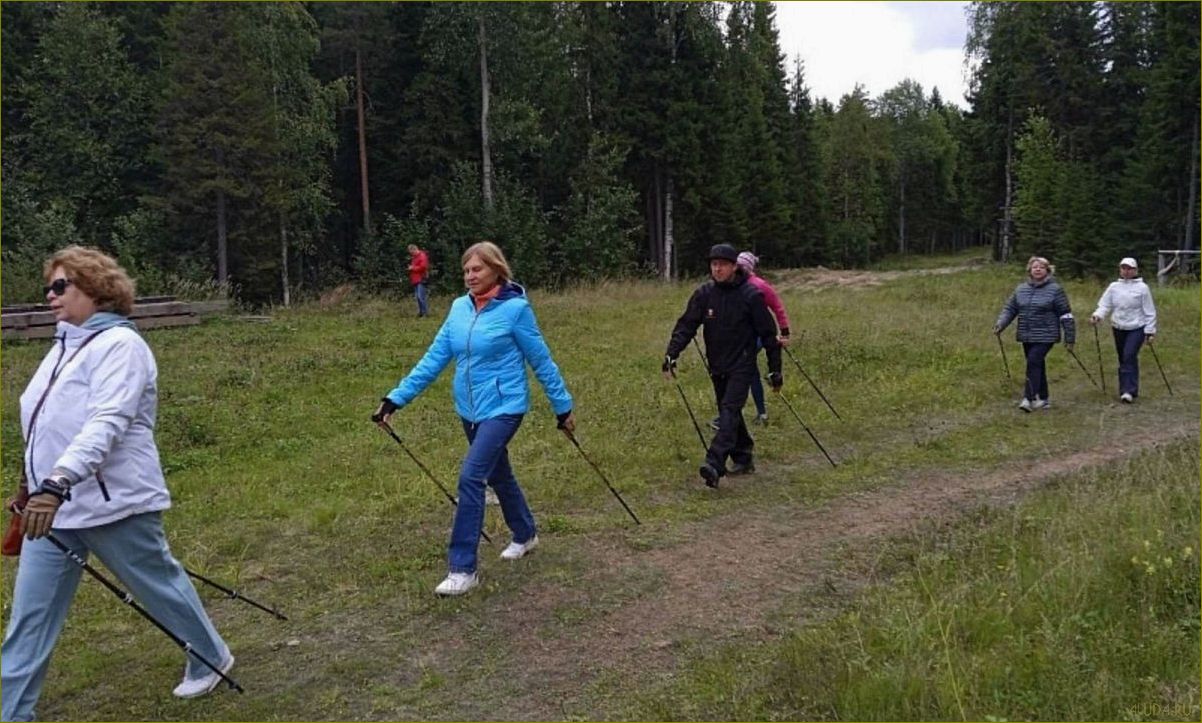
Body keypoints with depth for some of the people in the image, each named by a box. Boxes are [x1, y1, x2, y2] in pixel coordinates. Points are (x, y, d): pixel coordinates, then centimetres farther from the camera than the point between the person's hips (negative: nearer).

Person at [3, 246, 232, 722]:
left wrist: (57, 484, -38)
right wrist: (39, 488, 23)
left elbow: (107, 424, -28)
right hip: (53, 504, 8)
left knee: (159, 585, 11)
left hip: (113, 503, -8)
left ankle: (211, 657, 33)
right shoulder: (66, 346, 13)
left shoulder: (118, 344, -15)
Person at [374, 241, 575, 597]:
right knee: (498, 475, 20)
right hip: (470, 410, 6)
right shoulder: (459, 308, 2)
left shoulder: (515, 308, -13)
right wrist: (396, 398, -4)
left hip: (503, 408, -6)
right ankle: (525, 535, 44)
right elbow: (434, 358, 2)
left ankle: (463, 569, -6)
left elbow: (541, 361, -6)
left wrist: (563, 406, 0)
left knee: (471, 477, -16)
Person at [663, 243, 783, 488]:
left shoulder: (751, 295, -10)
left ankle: (714, 464, -27)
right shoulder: (704, 293, 0)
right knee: (728, 414, 13)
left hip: (742, 365, -5)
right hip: (717, 367, 5)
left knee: (730, 411, -17)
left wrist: (775, 369, -2)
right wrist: (671, 355, -17)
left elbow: (768, 333, -4)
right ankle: (743, 457, 28)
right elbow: (686, 326, -3)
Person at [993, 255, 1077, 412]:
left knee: (1034, 362, -19)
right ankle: (1042, 399, 22)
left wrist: (1069, 338, -3)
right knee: (1037, 366, 11)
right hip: (1027, 336, 5)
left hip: (1045, 336, -5)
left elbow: (1065, 315, -3)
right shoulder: (1021, 289, 9)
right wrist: (1000, 324, -9)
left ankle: (1030, 399, -18)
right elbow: (1010, 308, 9)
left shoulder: (1055, 289, -4)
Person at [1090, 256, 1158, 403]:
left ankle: (1129, 390, -19)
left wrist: (1150, 331, -3)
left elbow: (1149, 312, -1)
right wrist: (1097, 315, -20)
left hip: (1137, 328, -4)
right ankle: (1126, 390, 20)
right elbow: (1104, 306, 1)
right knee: (1123, 359, 10)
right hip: (1119, 329, 4)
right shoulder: (1114, 287, 5)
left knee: (1129, 356, -18)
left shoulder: (1142, 288, -4)